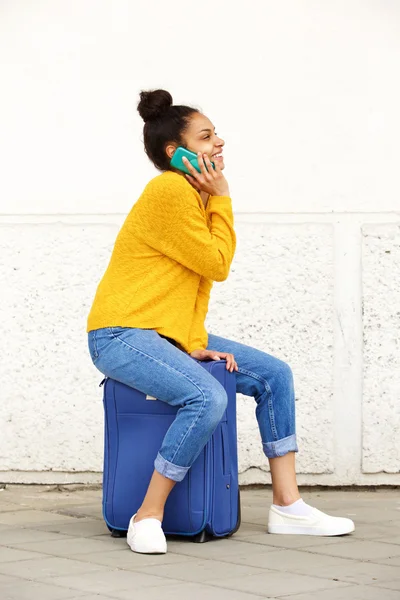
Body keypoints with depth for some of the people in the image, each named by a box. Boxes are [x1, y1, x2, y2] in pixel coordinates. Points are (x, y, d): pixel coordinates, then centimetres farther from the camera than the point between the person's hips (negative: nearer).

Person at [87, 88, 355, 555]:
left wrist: (196, 342, -4)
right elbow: (218, 265, -13)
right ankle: (147, 517, -19)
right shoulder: (169, 192, -18)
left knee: (274, 374, 4)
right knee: (207, 397, -33)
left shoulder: (194, 193, 12)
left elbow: (205, 272, 8)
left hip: (172, 333, 10)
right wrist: (222, 198, -7)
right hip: (121, 334, -10)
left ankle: (287, 507, 8)